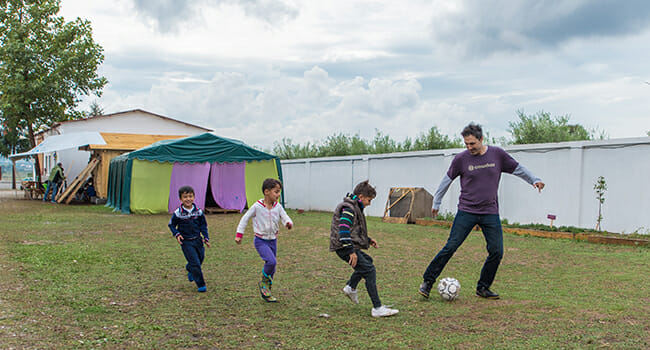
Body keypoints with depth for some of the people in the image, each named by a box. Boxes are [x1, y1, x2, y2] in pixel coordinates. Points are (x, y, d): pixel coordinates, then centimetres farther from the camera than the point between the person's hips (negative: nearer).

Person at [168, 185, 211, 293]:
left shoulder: (198, 211, -2)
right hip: (186, 242, -4)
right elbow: (171, 225, 3)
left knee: (200, 259, 15)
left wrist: (206, 238, 1)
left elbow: (203, 225, 8)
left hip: (197, 240, 4)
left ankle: (189, 269, 49)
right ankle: (201, 285, 2)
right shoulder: (178, 213, -11)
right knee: (195, 262, -9)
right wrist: (177, 234, -12)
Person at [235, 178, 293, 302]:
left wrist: (288, 223, -30)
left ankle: (266, 292, 28)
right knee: (272, 261, -25)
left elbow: (285, 218, -5)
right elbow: (245, 218, -3)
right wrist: (239, 234, -4)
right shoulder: (257, 206, -13)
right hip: (261, 241, -5)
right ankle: (264, 282, 1)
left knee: (272, 268, 10)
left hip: (273, 241, 5)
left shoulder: (278, 207, -2)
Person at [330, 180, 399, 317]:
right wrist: (351, 251, -29)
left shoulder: (355, 207, 19)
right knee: (369, 270, -14)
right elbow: (343, 230, -26)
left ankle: (351, 287, 30)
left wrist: (368, 240, 22)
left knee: (367, 260, 30)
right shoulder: (348, 208, -15)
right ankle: (377, 308, -15)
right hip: (345, 248, -11)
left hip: (348, 247, 11)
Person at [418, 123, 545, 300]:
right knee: (450, 247, -8)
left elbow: (518, 169, 13)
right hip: (466, 211, -2)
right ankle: (428, 282, 4)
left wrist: (534, 180, 5)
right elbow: (447, 180, 7)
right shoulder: (461, 159, -4)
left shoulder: (497, 154, -1)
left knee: (496, 252, -3)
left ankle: (483, 288, 14)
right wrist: (436, 203, 12)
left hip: (490, 213, 2)